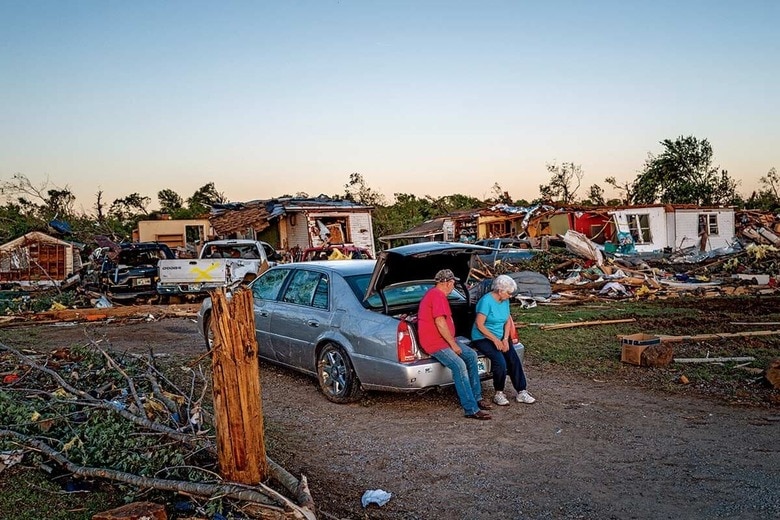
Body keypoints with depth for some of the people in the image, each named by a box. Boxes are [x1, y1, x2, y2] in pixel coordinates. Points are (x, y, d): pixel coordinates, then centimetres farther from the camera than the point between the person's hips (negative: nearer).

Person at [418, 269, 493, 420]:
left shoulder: (434, 293, 18)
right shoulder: (438, 296, -17)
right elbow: (440, 323, -25)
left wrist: (453, 341, 27)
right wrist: (453, 344, -16)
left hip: (444, 339, 11)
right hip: (434, 342, -11)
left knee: (471, 355, 8)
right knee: (459, 365, -25)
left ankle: (476, 397, 13)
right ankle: (471, 409, -26)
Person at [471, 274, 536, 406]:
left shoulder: (505, 301, 5)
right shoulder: (486, 301, -19)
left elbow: (508, 321, 10)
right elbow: (479, 325, -20)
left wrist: (505, 339, -6)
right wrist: (495, 340, -19)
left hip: (500, 338, 7)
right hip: (482, 338, -7)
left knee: (514, 359, -15)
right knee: (500, 361, -27)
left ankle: (521, 392, -8)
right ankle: (499, 394, -11)